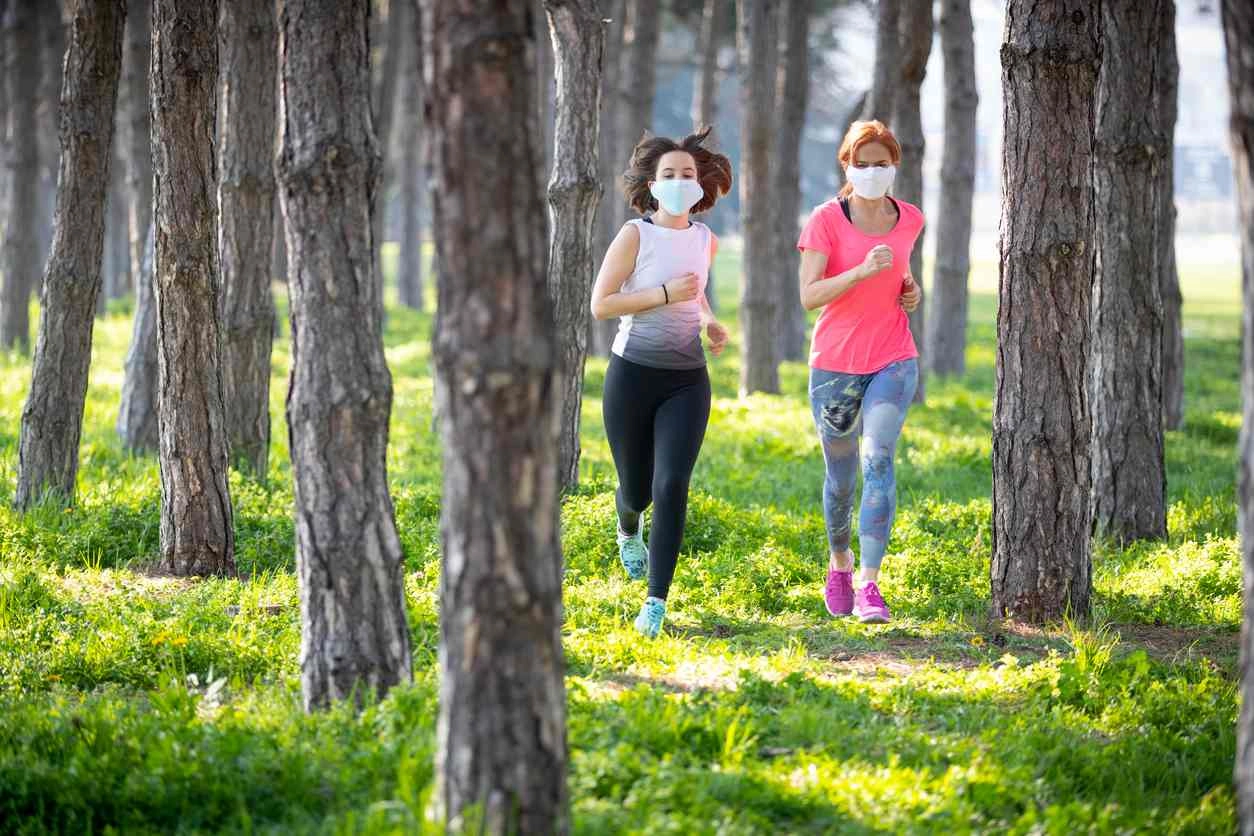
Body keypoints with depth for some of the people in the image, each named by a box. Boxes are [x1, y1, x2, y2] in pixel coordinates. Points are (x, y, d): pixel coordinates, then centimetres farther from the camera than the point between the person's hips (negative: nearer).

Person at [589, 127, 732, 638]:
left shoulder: (705, 240, 5)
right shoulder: (635, 234, -9)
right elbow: (600, 305, -13)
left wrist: (709, 322, 6)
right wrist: (664, 295, -20)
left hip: (686, 380, 2)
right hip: (633, 374, -2)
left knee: (671, 486, -14)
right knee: (636, 486, 11)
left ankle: (656, 603, -11)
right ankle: (629, 530, 51)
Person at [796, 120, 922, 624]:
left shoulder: (909, 220, 4)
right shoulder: (826, 220, -8)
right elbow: (809, 296, -17)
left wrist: (911, 290, 3)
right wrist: (863, 270, -29)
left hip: (894, 361, 1)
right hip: (835, 364, -1)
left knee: (878, 457, -19)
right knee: (840, 474, 10)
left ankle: (869, 585, -24)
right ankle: (839, 560, 39)